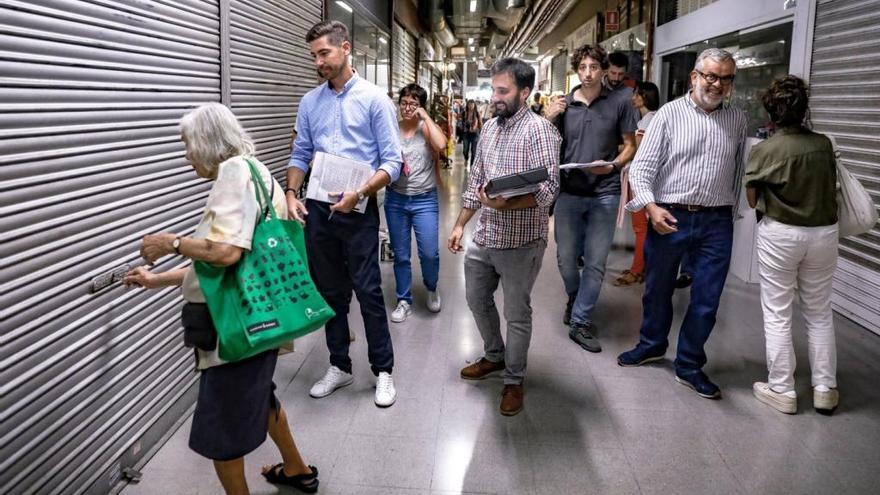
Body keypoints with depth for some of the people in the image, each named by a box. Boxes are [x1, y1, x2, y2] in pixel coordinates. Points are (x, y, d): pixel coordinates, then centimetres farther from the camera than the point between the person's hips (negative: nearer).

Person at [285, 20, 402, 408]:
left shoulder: (374, 99, -4)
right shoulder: (309, 102, 10)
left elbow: (392, 161, -8)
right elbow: (300, 155, 14)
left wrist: (359, 193, -21)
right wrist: (291, 194, -4)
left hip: (358, 211, -4)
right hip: (317, 210, 5)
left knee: (368, 292, -1)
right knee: (330, 292, 12)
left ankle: (383, 371, 14)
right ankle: (339, 366, 26)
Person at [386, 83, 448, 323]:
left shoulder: (427, 128, -2)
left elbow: (441, 144, -23)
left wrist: (426, 117, -16)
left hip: (425, 200, -2)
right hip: (396, 199, 2)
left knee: (429, 253, -3)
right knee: (400, 255, 8)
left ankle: (431, 288, 28)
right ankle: (404, 300, 24)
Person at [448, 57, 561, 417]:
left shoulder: (538, 129, -14)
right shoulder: (490, 127, 10)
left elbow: (549, 187, -22)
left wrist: (506, 204, -35)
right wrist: (460, 224, 14)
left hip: (520, 242, -7)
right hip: (483, 237, 8)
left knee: (517, 314, 7)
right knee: (477, 300, 20)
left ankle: (514, 380, 26)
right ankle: (494, 356, 43)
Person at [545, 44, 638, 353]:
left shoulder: (620, 102, -1)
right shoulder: (563, 105, 3)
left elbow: (631, 146, 5)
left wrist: (613, 166, -15)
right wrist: (548, 120, -10)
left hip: (605, 194, -1)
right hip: (568, 192, 2)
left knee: (596, 262, 3)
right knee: (566, 258, 12)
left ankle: (580, 322, 16)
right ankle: (575, 297, 42)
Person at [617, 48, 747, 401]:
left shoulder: (738, 120, 6)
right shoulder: (670, 114, -3)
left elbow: (737, 170, 14)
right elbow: (642, 166, -7)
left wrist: (729, 212, 14)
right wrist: (651, 206, -19)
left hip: (716, 222, 2)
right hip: (669, 217, -2)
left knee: (706, 299, 5)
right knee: (657, 290, 14)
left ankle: (689, 366, 22)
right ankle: (652, 344, 38)